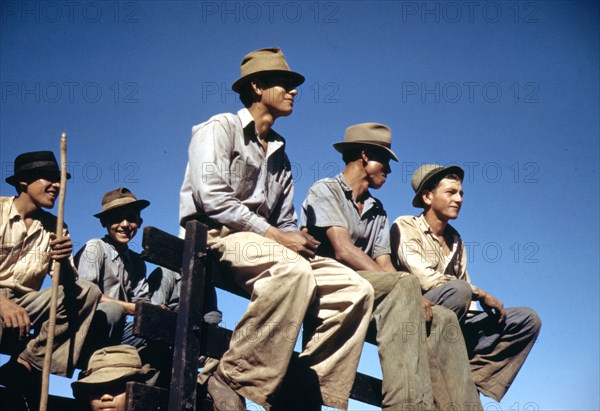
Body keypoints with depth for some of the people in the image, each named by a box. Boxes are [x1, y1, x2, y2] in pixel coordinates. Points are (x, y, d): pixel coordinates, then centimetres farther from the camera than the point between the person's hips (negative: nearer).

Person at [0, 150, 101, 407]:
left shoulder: (54, 227, 13)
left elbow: (69, 284, 3)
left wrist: (64, 261, -20)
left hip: (25, 305, 6)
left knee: (88, 292, -15)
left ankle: (26, 363, -20)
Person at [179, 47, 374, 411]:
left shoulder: (280, 155, 25)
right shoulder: (221, 128, 3)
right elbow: (211, 197, -13)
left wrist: (298, 239, -4)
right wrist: (274, 235, -16)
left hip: (268, 244, 8)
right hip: (216, 237, -7)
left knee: (356, 290, -12)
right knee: (293, 270, -38)